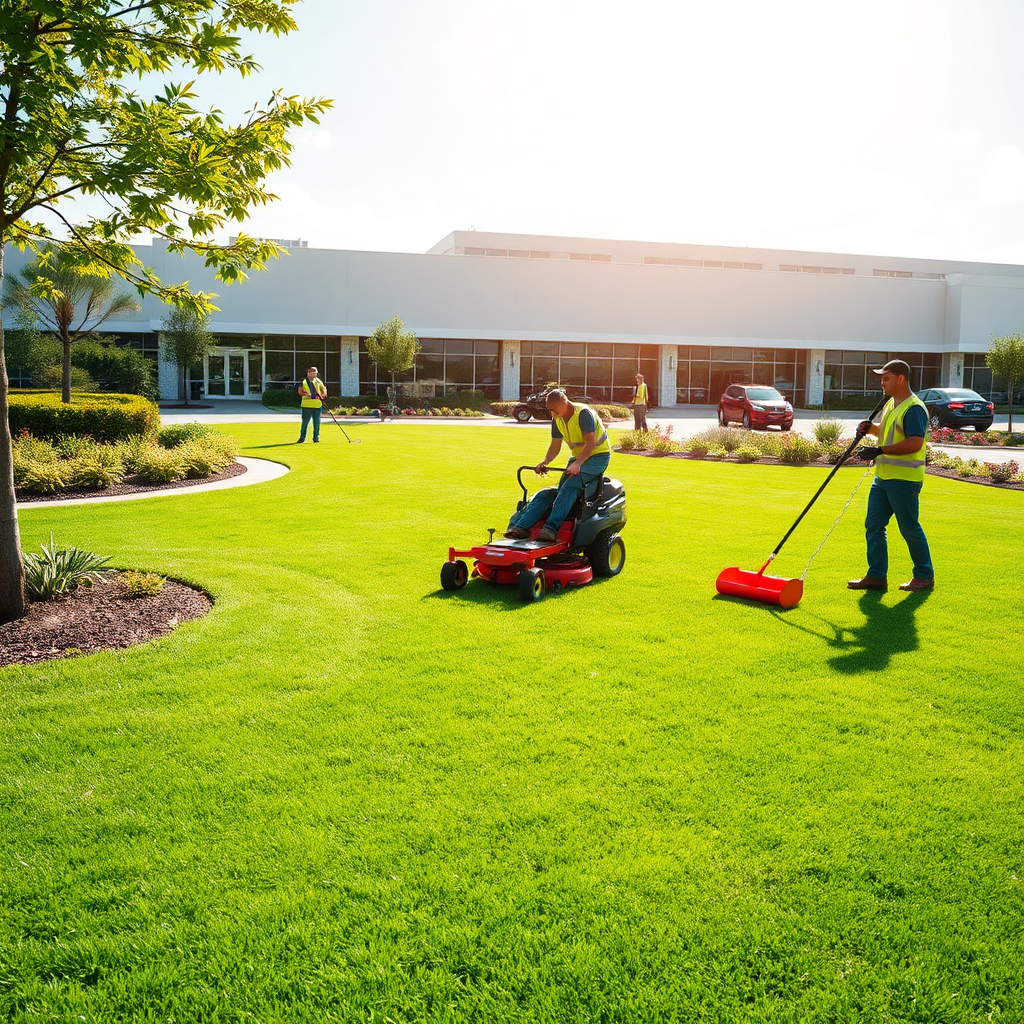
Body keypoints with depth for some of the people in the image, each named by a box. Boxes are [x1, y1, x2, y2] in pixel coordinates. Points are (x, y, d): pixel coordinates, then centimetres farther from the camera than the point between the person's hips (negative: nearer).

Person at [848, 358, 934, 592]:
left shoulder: (914, 408, -15)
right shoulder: (890, 404, 15)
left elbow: (914, 443, -25)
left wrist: (879, 451, -26)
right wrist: (870, 429, 9)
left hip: (904, 479, -10)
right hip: (883, 477, 10)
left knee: (910, 529, 1)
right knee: (873, 525, 7)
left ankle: (925, 575, 16)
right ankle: (877, 576, 13)